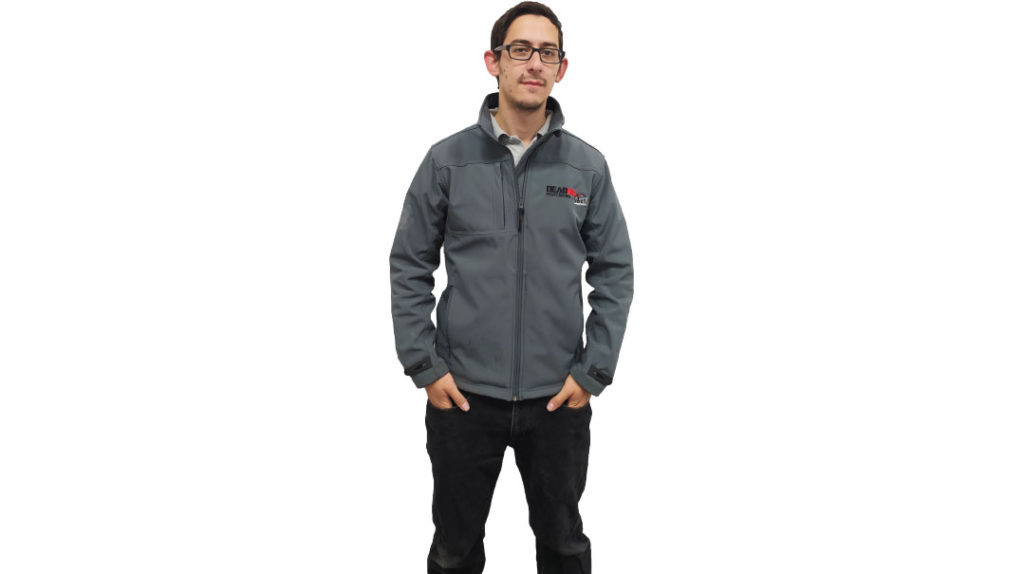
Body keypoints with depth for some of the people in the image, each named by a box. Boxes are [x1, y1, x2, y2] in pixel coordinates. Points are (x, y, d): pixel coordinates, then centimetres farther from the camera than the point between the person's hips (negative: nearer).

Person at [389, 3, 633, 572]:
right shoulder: (447, 160, -2)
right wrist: (425, 366, -5)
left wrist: (594, 371, -4)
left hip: (559, 398, 1)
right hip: (462, 396, -1)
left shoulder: (587, 166, 0)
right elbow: (410, 267, 1)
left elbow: (615, 273, 2)